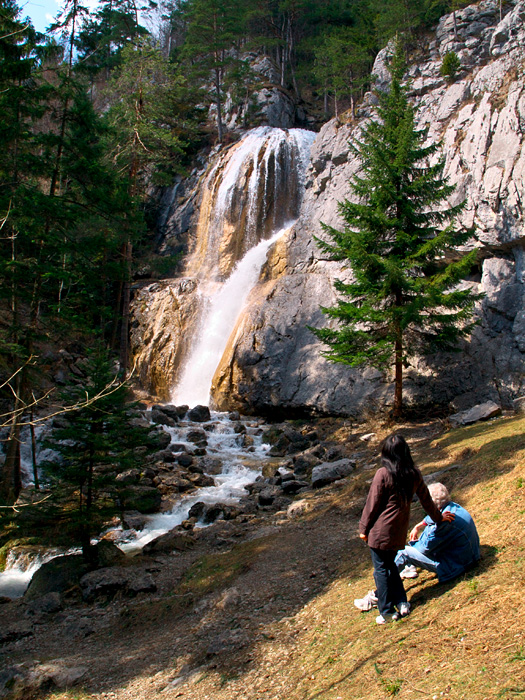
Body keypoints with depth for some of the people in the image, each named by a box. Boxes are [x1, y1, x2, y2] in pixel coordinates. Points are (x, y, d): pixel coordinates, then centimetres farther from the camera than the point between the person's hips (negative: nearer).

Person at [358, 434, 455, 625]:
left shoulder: (383, 474, -16)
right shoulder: (414, 474, 1)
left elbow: (372, 504, -10)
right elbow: (426, 500, 14)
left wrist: (363, 528, 0)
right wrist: (439, 518, 31)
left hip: (380, 530, -6)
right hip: (399, 530, 6)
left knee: (381, 569, 6)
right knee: (390, 564, 23)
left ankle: (387, 612, 12)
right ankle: (402, 603, 23)